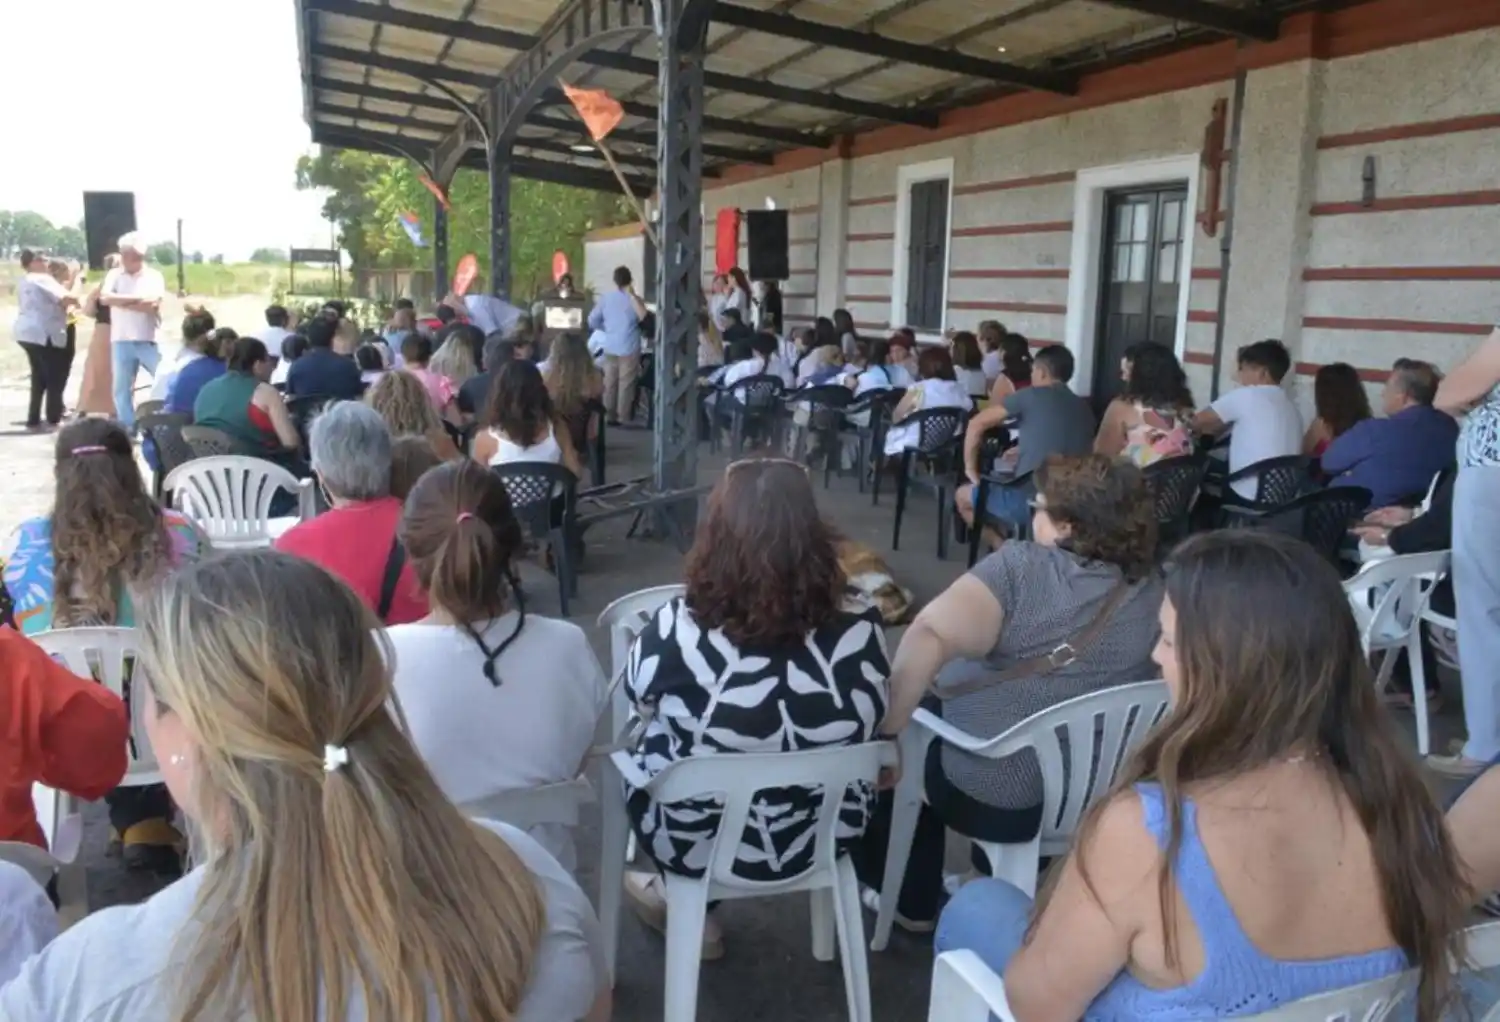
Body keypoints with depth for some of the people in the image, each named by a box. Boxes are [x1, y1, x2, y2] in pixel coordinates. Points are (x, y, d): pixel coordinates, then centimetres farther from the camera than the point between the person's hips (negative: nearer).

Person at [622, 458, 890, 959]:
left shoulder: (677, 633, -28)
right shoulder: (859, 632, -22)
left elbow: (640, 700, -6)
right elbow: (874, 727, -2)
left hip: (697, 842, -3)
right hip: (827, 835, 3)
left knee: (649, 741, 27)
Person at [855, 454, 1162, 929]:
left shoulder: (1022, 568, -21)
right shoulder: (1152, 590, -4)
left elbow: (928, 639, -32)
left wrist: (886, 726, -22)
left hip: (996, 799, -6)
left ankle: (910, 902, 33)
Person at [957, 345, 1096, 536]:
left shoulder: (1031, 396, -4)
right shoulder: (1084, 408, 12)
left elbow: (977, 424, -3)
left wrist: (971, 469, 7)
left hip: (1031, 500, -7)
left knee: (963, 496, 19)